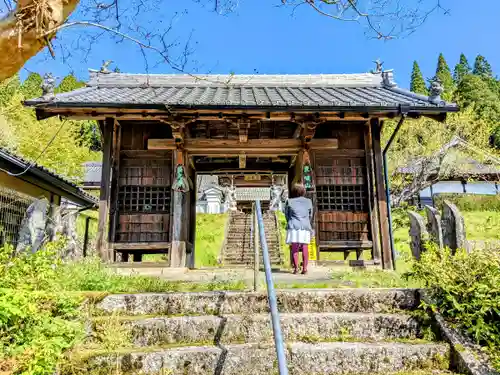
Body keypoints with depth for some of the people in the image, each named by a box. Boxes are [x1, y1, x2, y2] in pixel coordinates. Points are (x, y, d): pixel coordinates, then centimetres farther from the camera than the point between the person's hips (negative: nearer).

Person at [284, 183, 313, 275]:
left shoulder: (289, 202, 1)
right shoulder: (309, 201, 7)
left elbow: (286, 215, 9)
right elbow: (310, 215, 15)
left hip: (294, 227, -1)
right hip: (305, 227, 2)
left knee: (294, 248, 1)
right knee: (305, 248, 4)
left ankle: (296, 267, -6)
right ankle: (304, 268, 0)